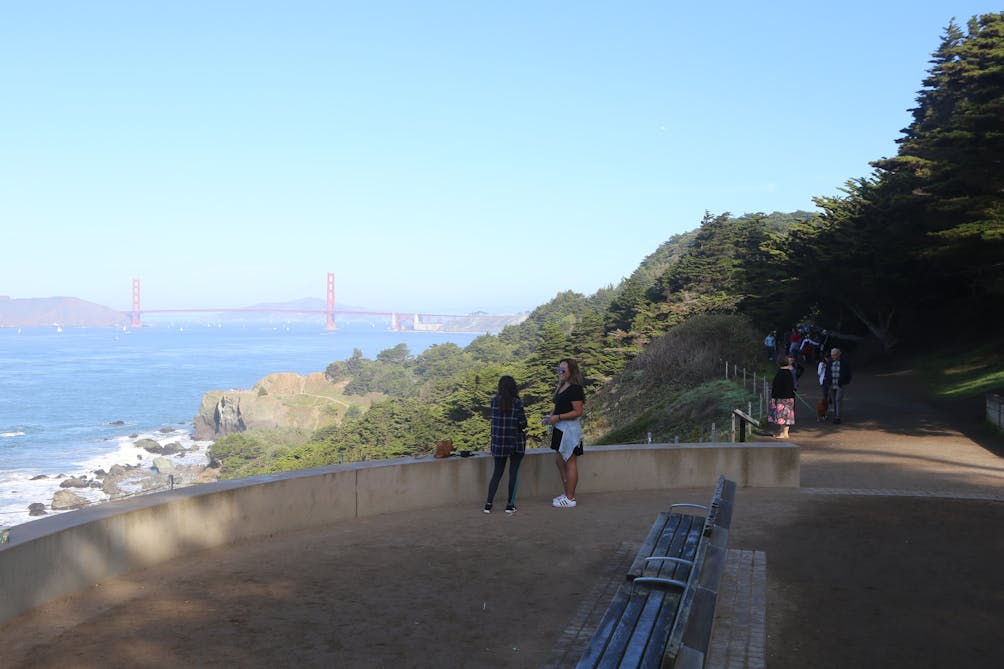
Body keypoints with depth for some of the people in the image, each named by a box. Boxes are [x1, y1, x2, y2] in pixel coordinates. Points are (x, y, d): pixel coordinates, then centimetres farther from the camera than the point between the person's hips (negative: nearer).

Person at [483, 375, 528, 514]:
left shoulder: (494, 401, -3)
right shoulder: (517, 403, -12)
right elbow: (523, 424, -12)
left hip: (499, 442, 3)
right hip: (516, 442, -3)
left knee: (497, 472, 12)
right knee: (514, 472, 8)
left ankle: (488, 504, 8)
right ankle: (510, 504, 9)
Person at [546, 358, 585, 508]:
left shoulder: (575, 389, -16)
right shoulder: (562, 387, 13)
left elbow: (577, 412, -19)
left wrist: (558, 417, -21)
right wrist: (551, 415, 7)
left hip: (570, 429, -10)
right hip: (560, 429, 10)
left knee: (570, 463, -3)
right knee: (561, 462, 15)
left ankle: (570, 499, 4)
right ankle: (567, 494, 26)